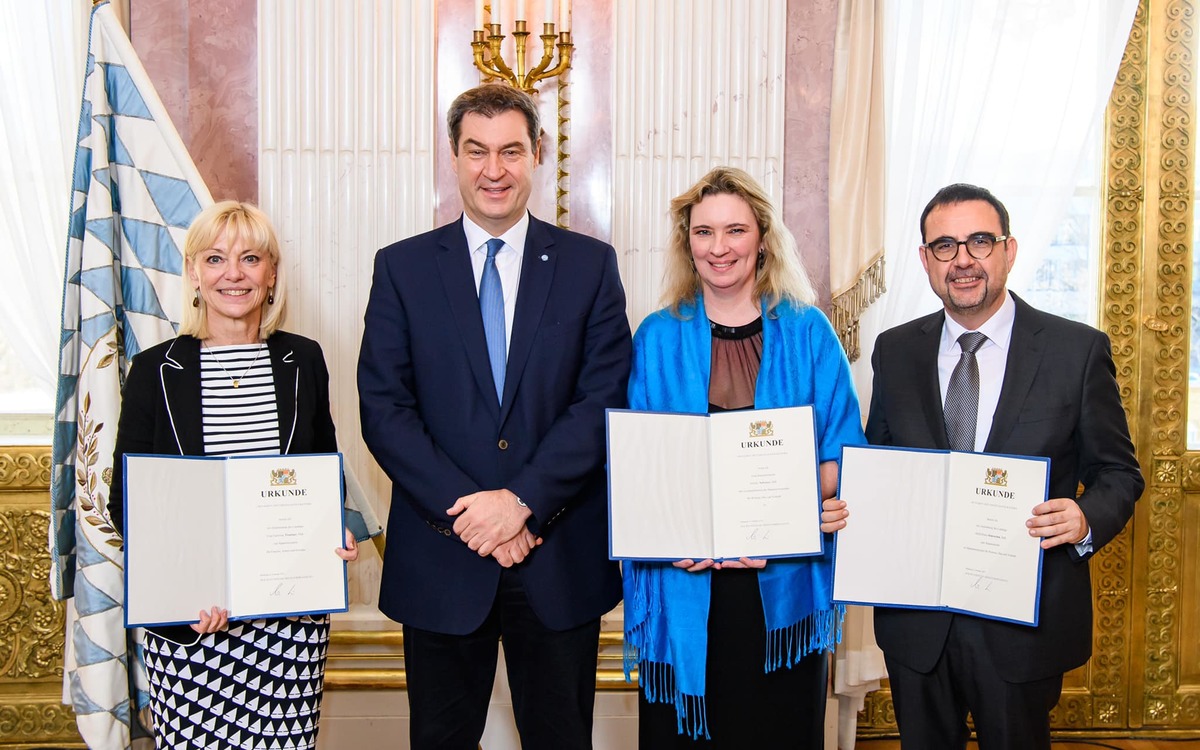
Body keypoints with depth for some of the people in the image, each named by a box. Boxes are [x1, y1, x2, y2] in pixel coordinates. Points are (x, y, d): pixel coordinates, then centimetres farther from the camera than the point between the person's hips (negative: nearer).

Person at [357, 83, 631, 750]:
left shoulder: (590, 265, 3)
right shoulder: (402, 268, 3)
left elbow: (604, 401, -5)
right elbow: (384, 411, -4)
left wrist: (522, 501, -16)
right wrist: (465, 513, -13)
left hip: (561, 560, 0)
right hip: (440, 562, 0)